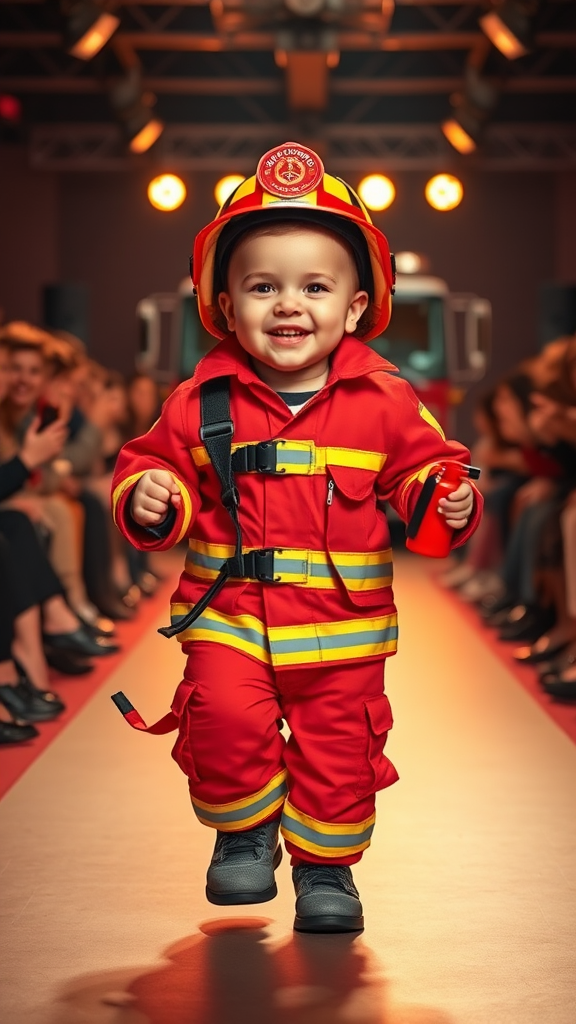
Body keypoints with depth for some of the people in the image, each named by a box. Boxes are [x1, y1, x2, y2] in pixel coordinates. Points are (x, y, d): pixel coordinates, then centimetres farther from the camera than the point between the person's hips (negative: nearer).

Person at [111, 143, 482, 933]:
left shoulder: (383, 402, -1)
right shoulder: (202, 401, -2)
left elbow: (421, 470, 6)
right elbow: (156, 465, 6)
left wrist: (448, 505, -14)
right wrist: (146, 501, -16)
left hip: (341, 622, 1)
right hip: (229, 614, 0)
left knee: (338, 746, 5)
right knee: (225, 718, -18)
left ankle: (326, 867, 29)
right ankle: (243, 834, 11)